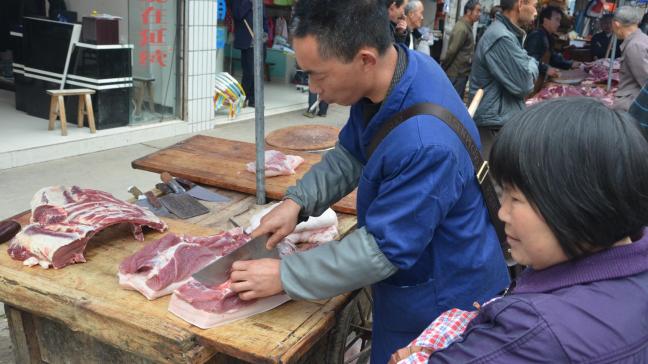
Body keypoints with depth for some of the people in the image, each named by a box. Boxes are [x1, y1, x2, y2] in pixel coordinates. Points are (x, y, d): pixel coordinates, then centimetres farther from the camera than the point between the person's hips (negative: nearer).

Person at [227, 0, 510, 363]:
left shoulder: (427, 142, -38)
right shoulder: (384, 75, -10)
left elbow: (382, 249, -29)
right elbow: (350, 155, 6)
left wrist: (284, 276, -22)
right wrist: (297, 201, -7)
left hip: (443, 299, -7)